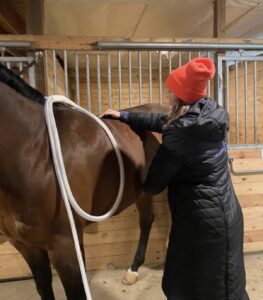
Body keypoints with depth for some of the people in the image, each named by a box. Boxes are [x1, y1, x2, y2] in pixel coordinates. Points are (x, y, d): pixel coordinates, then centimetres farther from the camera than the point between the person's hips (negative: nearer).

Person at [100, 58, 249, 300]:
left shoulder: (182, 132, -25)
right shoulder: (212, 114, 0)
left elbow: (156, 182, -14)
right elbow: (163, 122, 12)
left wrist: (145, 185, 11)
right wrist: (125, 116, 17)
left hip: (201, 219, -8)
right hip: (226, 212, 8)